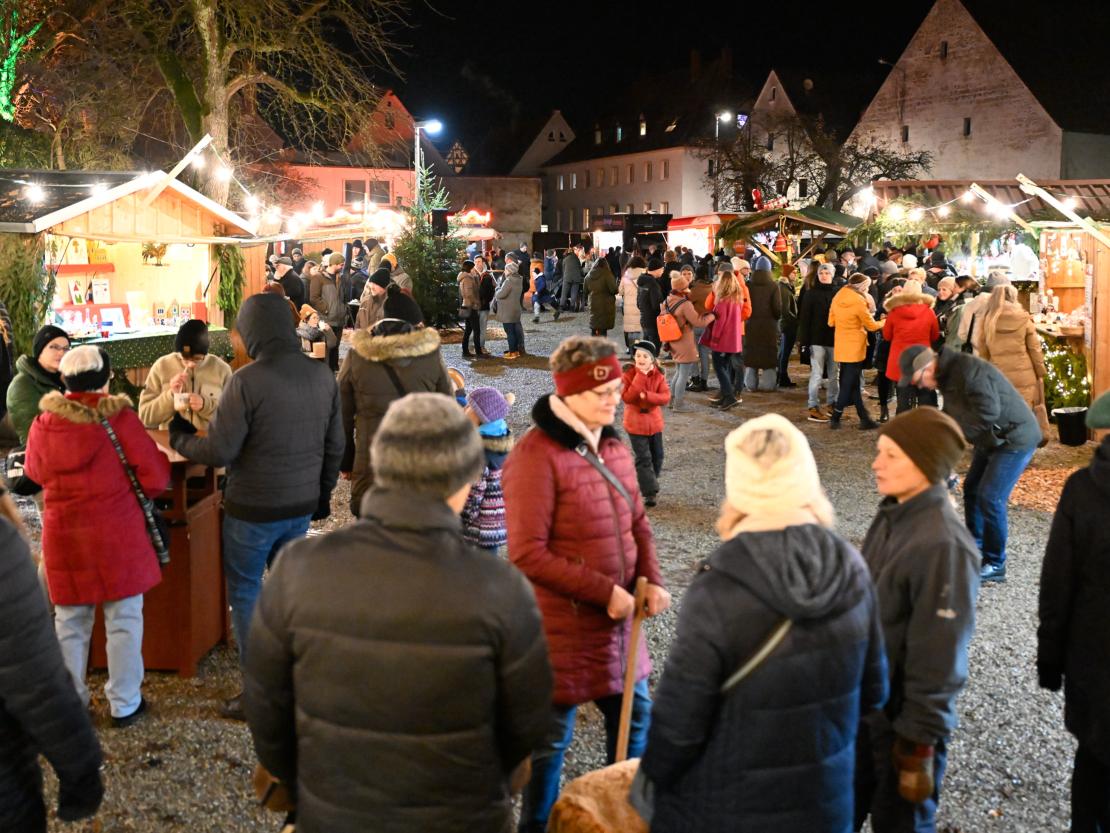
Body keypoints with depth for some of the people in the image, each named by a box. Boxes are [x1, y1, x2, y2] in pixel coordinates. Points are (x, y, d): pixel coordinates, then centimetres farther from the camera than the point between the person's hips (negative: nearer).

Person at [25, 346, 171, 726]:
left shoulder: (43, 425, -2)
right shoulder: (120, 419, -12)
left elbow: (34, 471, 15)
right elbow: (155, 478, -12)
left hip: (62, 535, 3)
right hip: (117, 535, -3)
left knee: (69, 621, 16)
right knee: (124, 620, 9)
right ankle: (124, 703, 16)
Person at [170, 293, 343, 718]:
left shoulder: (247, 380, -20)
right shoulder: (322, 375, 0)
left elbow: (220, 451, -18)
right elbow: (335, 445, 7)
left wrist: (179, 440, 2)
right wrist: (323, 492, 21)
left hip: (254, 508, -6)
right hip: (302, 505, 6)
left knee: (245, 593, 8)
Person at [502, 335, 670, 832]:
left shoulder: (611, 445, 6)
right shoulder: (537, 456, -19)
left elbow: (636, 521, 13)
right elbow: (528, 555, -22)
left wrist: (651, 580, -4)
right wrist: (605, 591, -20)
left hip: (617, 620, 8)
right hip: (561, 627, -8)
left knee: (635, 716, 21)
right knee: (552, 737, 8)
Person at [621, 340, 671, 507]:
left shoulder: (658, 375, -4)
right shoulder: (628, 374, -12)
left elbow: (665, 397, -13)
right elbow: (627, 397, -24)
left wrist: (646, 395, -29)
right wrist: (640, 376, -27)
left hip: (654, 421, 4)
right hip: (635, 423, -4)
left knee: (657, 456, 15)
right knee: (643, 458, -4)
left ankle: (648, 483, 35)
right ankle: (649, 492, -1)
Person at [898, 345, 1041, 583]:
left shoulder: (968, 370, -27)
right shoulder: (948, 376, 5)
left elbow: (988, 410, -34)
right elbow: (951, 415, 13)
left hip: (1015, 438, -10)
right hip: (990, 439, 10)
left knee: (990, 497, -11)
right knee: (972, 489, 15)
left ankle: (995, 565, 1)